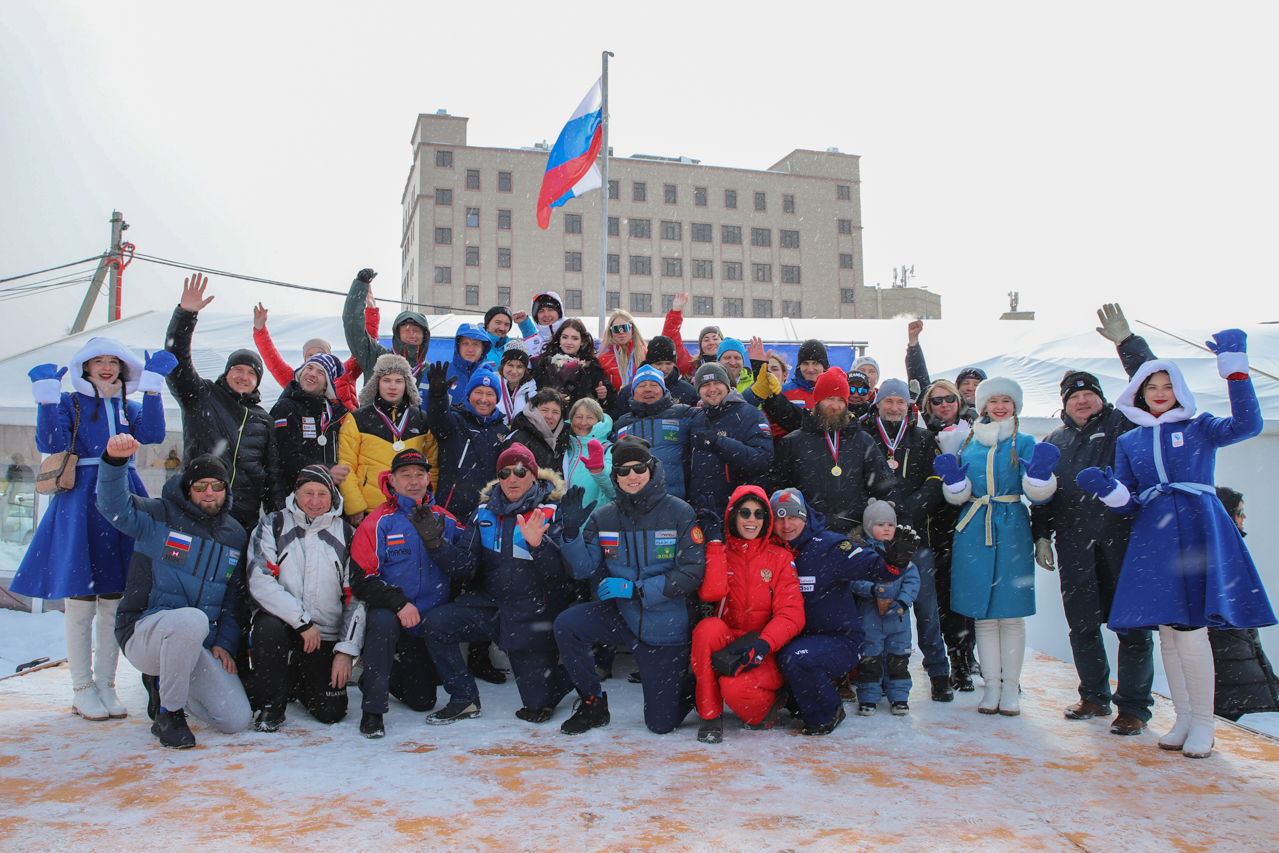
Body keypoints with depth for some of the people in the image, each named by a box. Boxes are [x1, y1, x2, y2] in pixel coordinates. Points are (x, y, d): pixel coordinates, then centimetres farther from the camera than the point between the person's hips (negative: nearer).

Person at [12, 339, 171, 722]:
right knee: (80, 599, -3)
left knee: (114, 601, 5)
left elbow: (153, 435, -4)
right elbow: (50, 444, -9)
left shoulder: (129, 406, 16)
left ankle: (105, 685, 14)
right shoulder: (70, 403, 7)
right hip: (80, 503, -3)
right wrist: (46, 397, -16)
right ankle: (82, 689, 7)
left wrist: (151, 388, -9)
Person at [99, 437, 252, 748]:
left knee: (237, 720, -7)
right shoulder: (160, 516, -2)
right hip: (143, 632, -5)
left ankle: (163, 682, 22)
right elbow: (114, 505, -21)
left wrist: (225, 643, 3)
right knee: (191, 620, -41)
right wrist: (115, 460, -39)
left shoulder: (235, 535, 11)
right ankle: (168, 714, -17)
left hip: (199, 644, 5)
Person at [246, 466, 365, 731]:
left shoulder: (346, 535, 4)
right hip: (280, 621, -2)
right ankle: (269, 704, -10)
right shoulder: (272, 526, 0)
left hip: (326, 635, 2)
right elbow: (260, 582, -13)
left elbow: (356, 598, 2)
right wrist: (302, 621, -19)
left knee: (332, 713, -8)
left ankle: (299, 681, 28)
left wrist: (346, 650, -7)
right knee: (270, 628, -37)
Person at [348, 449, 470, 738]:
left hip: (431, 624, 3)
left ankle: (387, 677, 39)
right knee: (383, 620, -39)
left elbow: (464, 569, -10)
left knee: (423, 702, 5)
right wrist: (398, 602, -27)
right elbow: (361, 581, -13)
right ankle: (372, 710, -23)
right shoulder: (378, 522, -7)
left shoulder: (444, 521, 3)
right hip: (391, 615, -3)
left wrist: (435, 542, -25)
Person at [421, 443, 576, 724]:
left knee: (538, 707, -2)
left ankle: (566, 668, 33)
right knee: (435, 624, -19)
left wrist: (538, 544, -36)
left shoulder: (551, 512, -8)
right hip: (490, 604, 4)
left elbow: (563, 572, -18)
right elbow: (464, 562, 0)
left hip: (534, 616, -4)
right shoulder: (486, 511, 6)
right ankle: (464, 699, 1)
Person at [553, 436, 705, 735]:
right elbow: (585, 569, -2)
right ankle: (593, 702, -1)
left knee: (661, 724, 0)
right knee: (566, 624, -24)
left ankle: (686, 685, 36)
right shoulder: (602, 518, -2)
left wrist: (635, 589, -23)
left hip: (666, 628, -3)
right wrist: (572, 532, -21)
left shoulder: (679, 513, -12)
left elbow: (692, 572, -17)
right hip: (621, 616, 3)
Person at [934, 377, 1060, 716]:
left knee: (1011, 614, 0)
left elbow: (1037, 494, -3)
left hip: (1011, 532, -2)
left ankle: (1011, 687, 10)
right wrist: (952, 476, -7)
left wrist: (1040, 470, -22)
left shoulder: (1024, 443, 5)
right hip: (974, 533, 2)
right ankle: (992, 685, 14)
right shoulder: (968, 443, 12)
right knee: (982, 614, 4)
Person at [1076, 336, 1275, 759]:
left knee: (1190, 628, -10)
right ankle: (1183, 719, 16)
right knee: (1167, 631, 5)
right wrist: (1107, 488, -10)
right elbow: (1127, 502, 13)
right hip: (1153, 537, 3)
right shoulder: (1128, 441, 16)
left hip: (1198, 532, -3)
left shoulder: (1200, 428, 8)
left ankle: (1203, 724, 2)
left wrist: (1234, 366, -19)